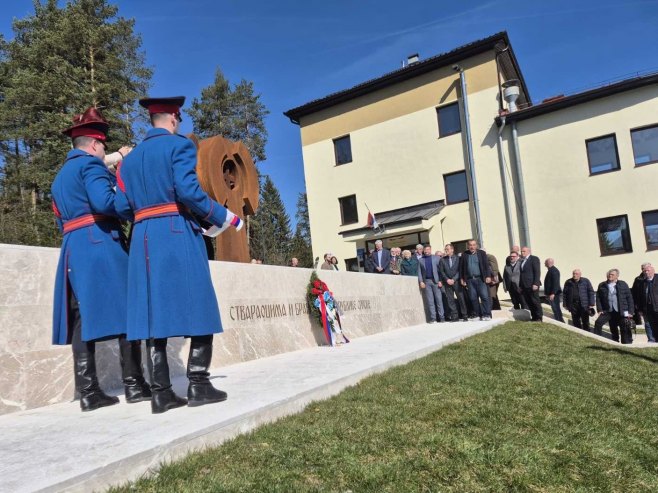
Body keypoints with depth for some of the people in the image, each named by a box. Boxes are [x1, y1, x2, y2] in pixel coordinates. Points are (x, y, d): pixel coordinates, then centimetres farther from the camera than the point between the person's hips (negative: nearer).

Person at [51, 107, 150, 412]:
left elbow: (61, 221, 24)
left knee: (83, 319, 4)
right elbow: (104, 202, -17)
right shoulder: (91, 164, -2)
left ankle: (88, 392, 4)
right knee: (126, 312, -4)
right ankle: (134, 385, -2)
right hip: (101, 246, -8)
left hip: (72, 250, 8)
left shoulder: (59, 177, 25)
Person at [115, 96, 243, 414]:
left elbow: (122, 208, 11)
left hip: (143, 240, 6)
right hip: (178, 235, -6)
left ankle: (161, 393, 6)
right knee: (198, 308, 0)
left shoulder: (129, 159, 19)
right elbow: (189, 192, -15)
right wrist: (225, 218, -5)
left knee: (154, 312, 4)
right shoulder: (180, 145, 0)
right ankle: (198, 385, -1)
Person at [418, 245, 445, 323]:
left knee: (439, 299, -1)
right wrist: (421, 281, -5)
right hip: (426, 281, 1)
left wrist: (440, 281, -8)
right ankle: (433, 318, 2)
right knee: (430, 300, 1)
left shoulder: (436, 258, 7)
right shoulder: (421, 260, 12)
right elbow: (419, 272, 8)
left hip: (436, 280, -1)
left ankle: (441, 317, 3)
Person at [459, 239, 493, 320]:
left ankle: (487, 315, -4)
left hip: (480, 279, -2)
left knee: (485, 296, -8)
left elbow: (486, 265, 1)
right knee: (473, 298, 2)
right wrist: (461, 278, 5)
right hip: (470, 280, 2)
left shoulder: (482, 253, 5)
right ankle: (478, 315, 9)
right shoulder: (464, 255, 9)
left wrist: (488, 276, -8)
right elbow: (461, 267, 10)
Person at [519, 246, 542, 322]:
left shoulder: (534, 259, -1)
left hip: (532, 285, -7)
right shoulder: (522, 261, 20)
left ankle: (539, 318, 6)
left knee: (535, 302, -2)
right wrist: (520, 286, 11)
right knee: (529, 303, 6)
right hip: (524, 286, 7)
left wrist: (535, 284, -18)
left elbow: (537, 272, -9)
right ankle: (534, 318, 12)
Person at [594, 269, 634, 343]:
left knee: (625, 329, -1)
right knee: (598, 322, -12)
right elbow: (598, 298, 8)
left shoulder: (623, 285, 2)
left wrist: (630, 312, -4)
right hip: (608, 311, 2)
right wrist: (599, 310, -2)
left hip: (621, 312, -1)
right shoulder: (602, 285, 6)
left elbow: (629, 298, 1)